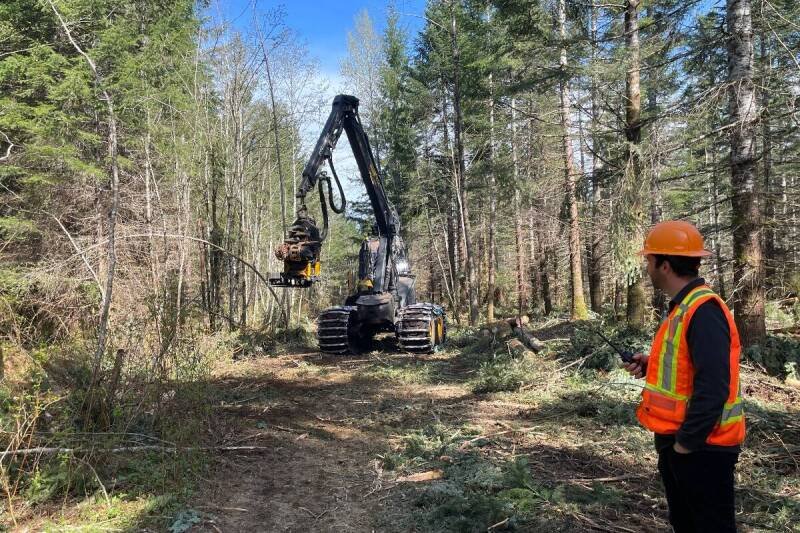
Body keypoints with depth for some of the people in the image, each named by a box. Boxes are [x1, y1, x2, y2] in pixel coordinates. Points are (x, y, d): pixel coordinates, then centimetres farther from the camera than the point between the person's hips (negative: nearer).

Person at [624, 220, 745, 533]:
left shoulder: (704, 310, -22)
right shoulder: (684, 307, 10)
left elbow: (713, 386, -27)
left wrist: (686, 442, -21)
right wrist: (651, 366, 3)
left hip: (702, 447, -10)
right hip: (676, 440, 10)